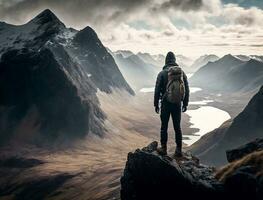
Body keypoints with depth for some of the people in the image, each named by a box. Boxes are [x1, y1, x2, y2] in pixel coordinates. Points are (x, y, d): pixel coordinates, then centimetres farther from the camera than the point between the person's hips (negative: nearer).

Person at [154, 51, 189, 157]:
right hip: (177, 104, 3)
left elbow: (157, 90, -5)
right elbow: (186, 90, 5)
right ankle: (178, 150, 12)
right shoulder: (181, 72, 3)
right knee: (177, 127, 8)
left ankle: (163, 148, 12)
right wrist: (185, 104, 13)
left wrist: (156, 104, 3)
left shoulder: (162, 73, -5)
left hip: (165, 103, -2)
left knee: (164, 126, 7)